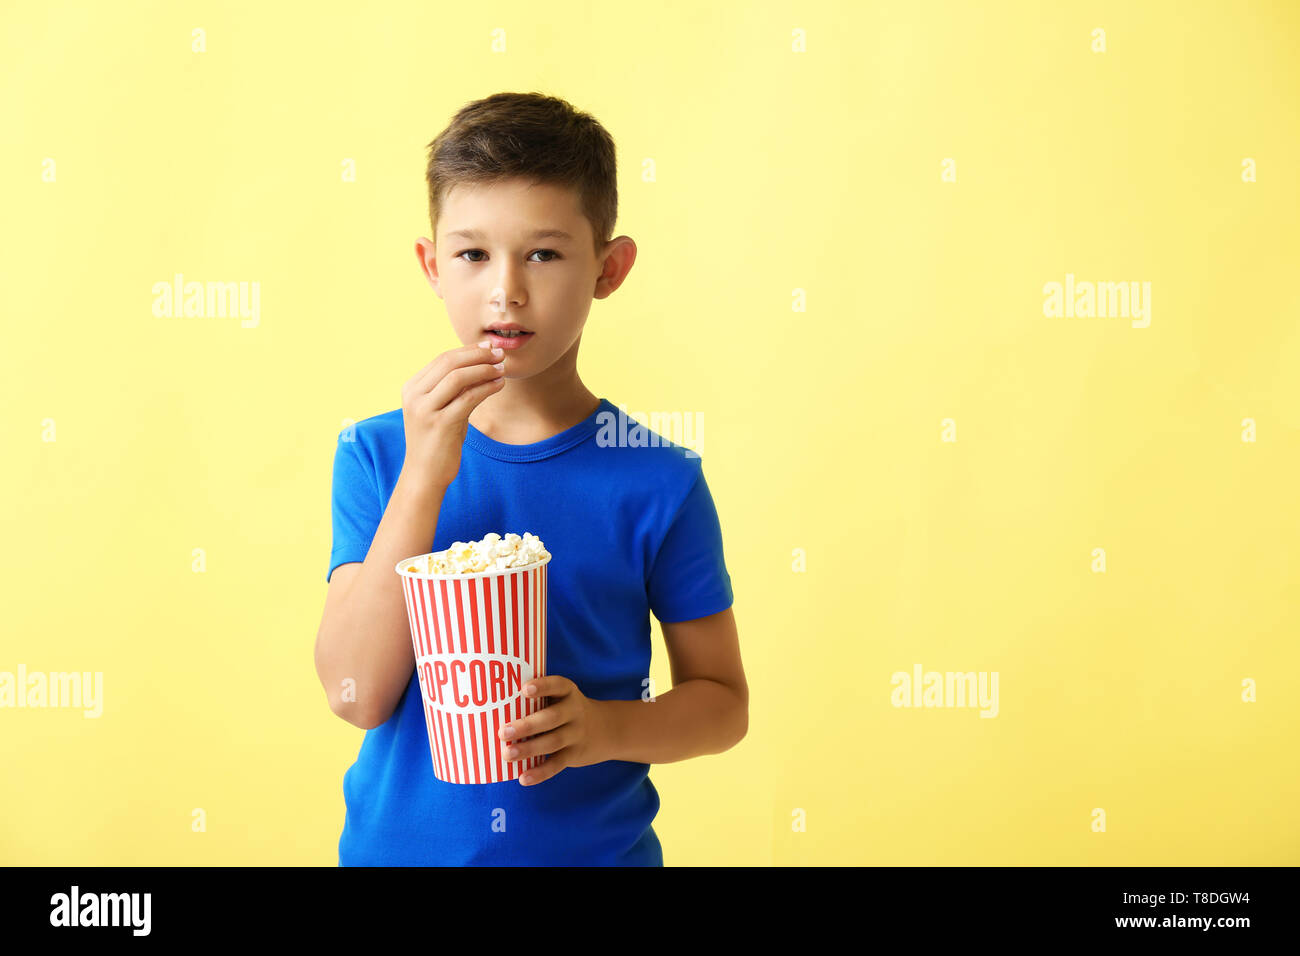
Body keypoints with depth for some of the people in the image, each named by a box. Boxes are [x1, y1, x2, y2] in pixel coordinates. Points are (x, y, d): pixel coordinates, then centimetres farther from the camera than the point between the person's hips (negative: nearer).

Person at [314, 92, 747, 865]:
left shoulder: (658, 482, -12)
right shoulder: (377, 455, -9)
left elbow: (723, 701, -4)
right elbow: (358, 694, -17)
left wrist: (606, 727, -22)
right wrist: (424, 478, -25)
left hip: (597, 844, -1)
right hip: (398, 839, 1)